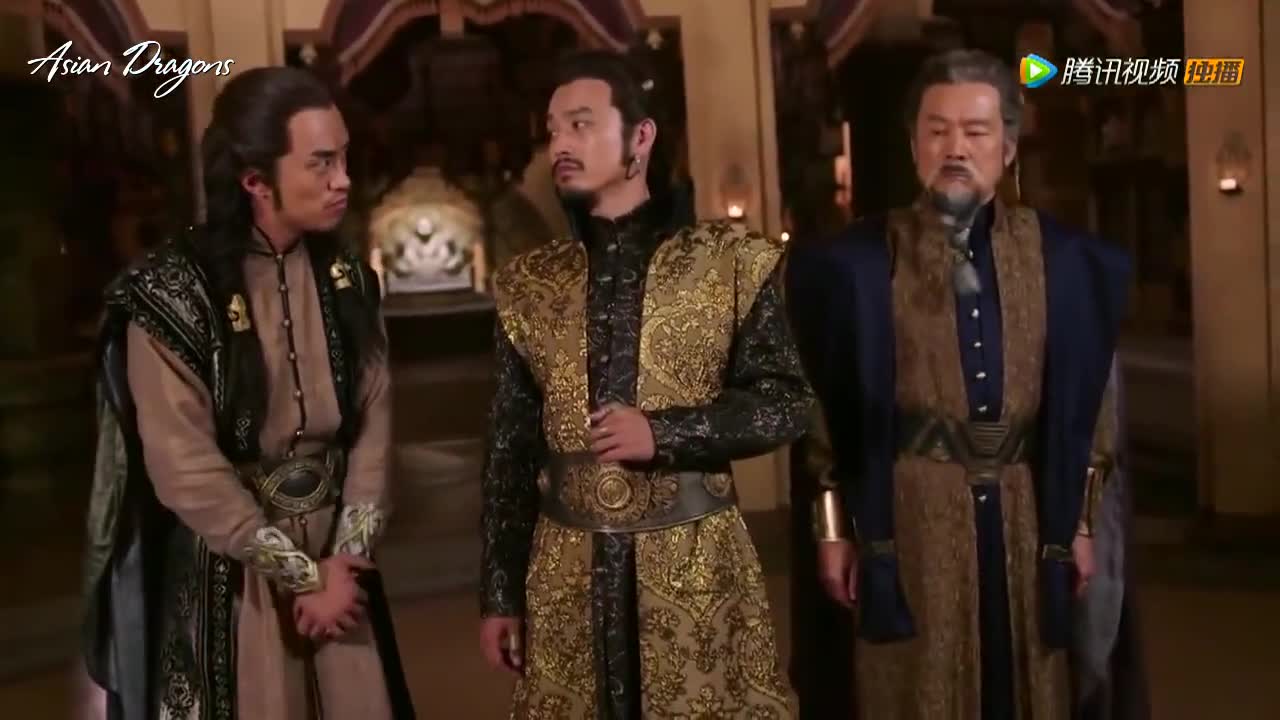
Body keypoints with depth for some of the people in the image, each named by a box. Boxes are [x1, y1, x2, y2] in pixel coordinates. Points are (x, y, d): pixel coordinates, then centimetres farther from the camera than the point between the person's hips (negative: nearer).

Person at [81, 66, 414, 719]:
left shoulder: (346, 278, 0)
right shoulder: (174, 292, -16)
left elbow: (373, 423, 1)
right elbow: (187, 472, -17)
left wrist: (346, 559, -8)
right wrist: (302, 573, -12)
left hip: (337, 557, 5)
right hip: (230, 574, -4)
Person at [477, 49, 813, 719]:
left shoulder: (732, 260, -2)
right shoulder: (530, 283, 5)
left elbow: (786, 401, -3)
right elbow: (509, 445, 6)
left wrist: (664, 432, -17)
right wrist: (499, 593, 4)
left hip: (696, 564, -2)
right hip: (567, 572, 2)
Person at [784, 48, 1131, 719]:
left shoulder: (1060, 258, 4)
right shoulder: (859, 259, -3)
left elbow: (1080, 404, 7)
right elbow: (829, 407, -2)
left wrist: (1078, 522, 5)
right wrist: (835, 526, -4)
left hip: (1024, 514, 2)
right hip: (910, 514, -2)